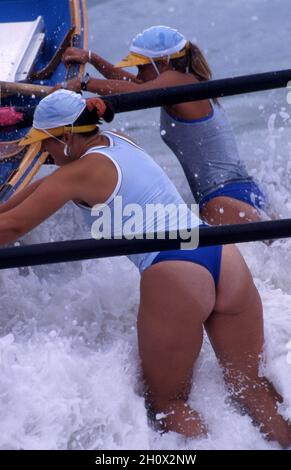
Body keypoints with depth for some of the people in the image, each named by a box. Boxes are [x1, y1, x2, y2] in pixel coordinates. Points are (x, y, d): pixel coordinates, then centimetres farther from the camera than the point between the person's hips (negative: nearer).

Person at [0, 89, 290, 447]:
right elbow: (48, 185, 33)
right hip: (225, 258, 8)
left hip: (174, 278, -8)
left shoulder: (80, 172, -3)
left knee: (166, 402, 12)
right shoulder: (117, 142, 20)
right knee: (249, 386, 17)